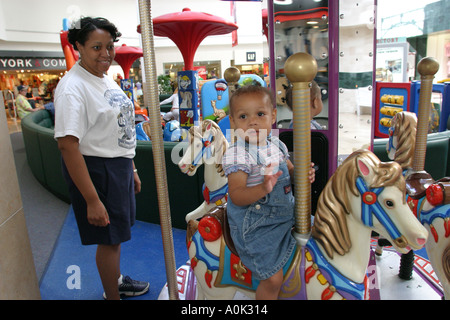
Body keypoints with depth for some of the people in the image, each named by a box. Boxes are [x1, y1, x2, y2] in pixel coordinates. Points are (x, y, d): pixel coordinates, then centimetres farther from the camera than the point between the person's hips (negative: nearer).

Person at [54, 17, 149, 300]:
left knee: (116, 233, 23)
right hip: (96, 170, -9)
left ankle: (116, 280, 45)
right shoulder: (73, 87, -20)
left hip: (118, 167, 9)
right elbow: (67, 144, -25)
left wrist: (132, 170, 19)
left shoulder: (107, 80, 9)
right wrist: (92, 200, -26)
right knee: (109, 239, 5)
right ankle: (113, 296, 27)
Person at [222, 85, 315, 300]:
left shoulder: (277, 146, 3)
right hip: (255, 225, -8)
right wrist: (264, 188, -42)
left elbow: (290, 173, 16)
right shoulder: (236, 155, -19)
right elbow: (236, 196, -26)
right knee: (273, 279, -9)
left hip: (286, 215, 8)